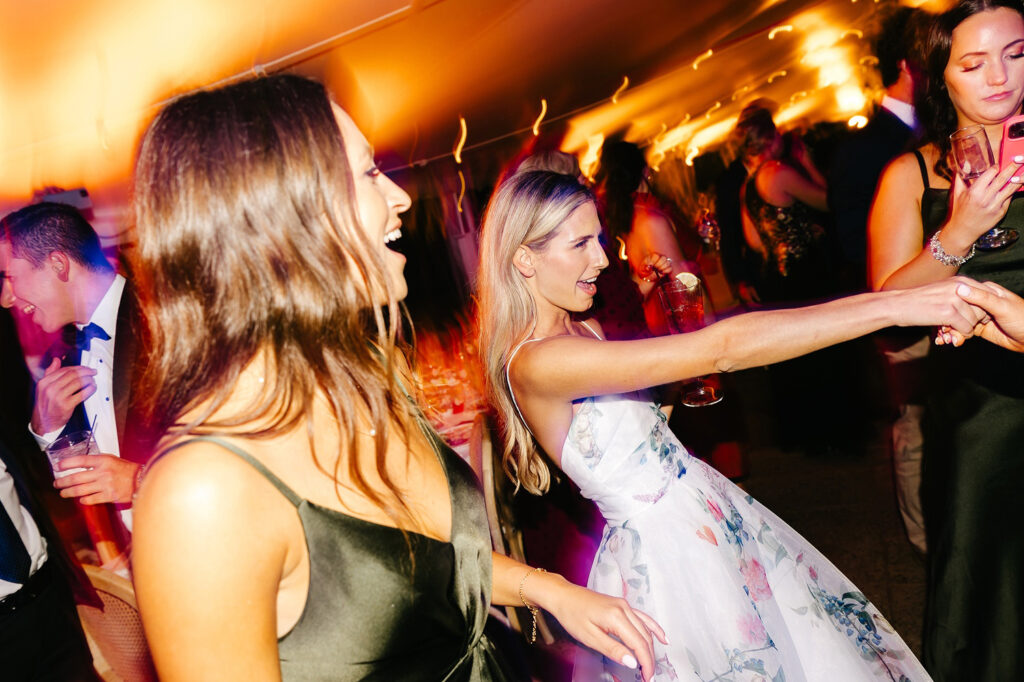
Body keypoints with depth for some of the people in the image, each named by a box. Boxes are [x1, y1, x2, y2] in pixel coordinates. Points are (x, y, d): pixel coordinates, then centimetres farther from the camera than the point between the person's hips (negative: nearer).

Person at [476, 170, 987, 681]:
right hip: (663, 555, -9)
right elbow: (719, 349, -33)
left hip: (710, 514, 9)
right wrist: (895, 306, -32)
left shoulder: (583, 328, 2)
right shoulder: (536, 364, -28)